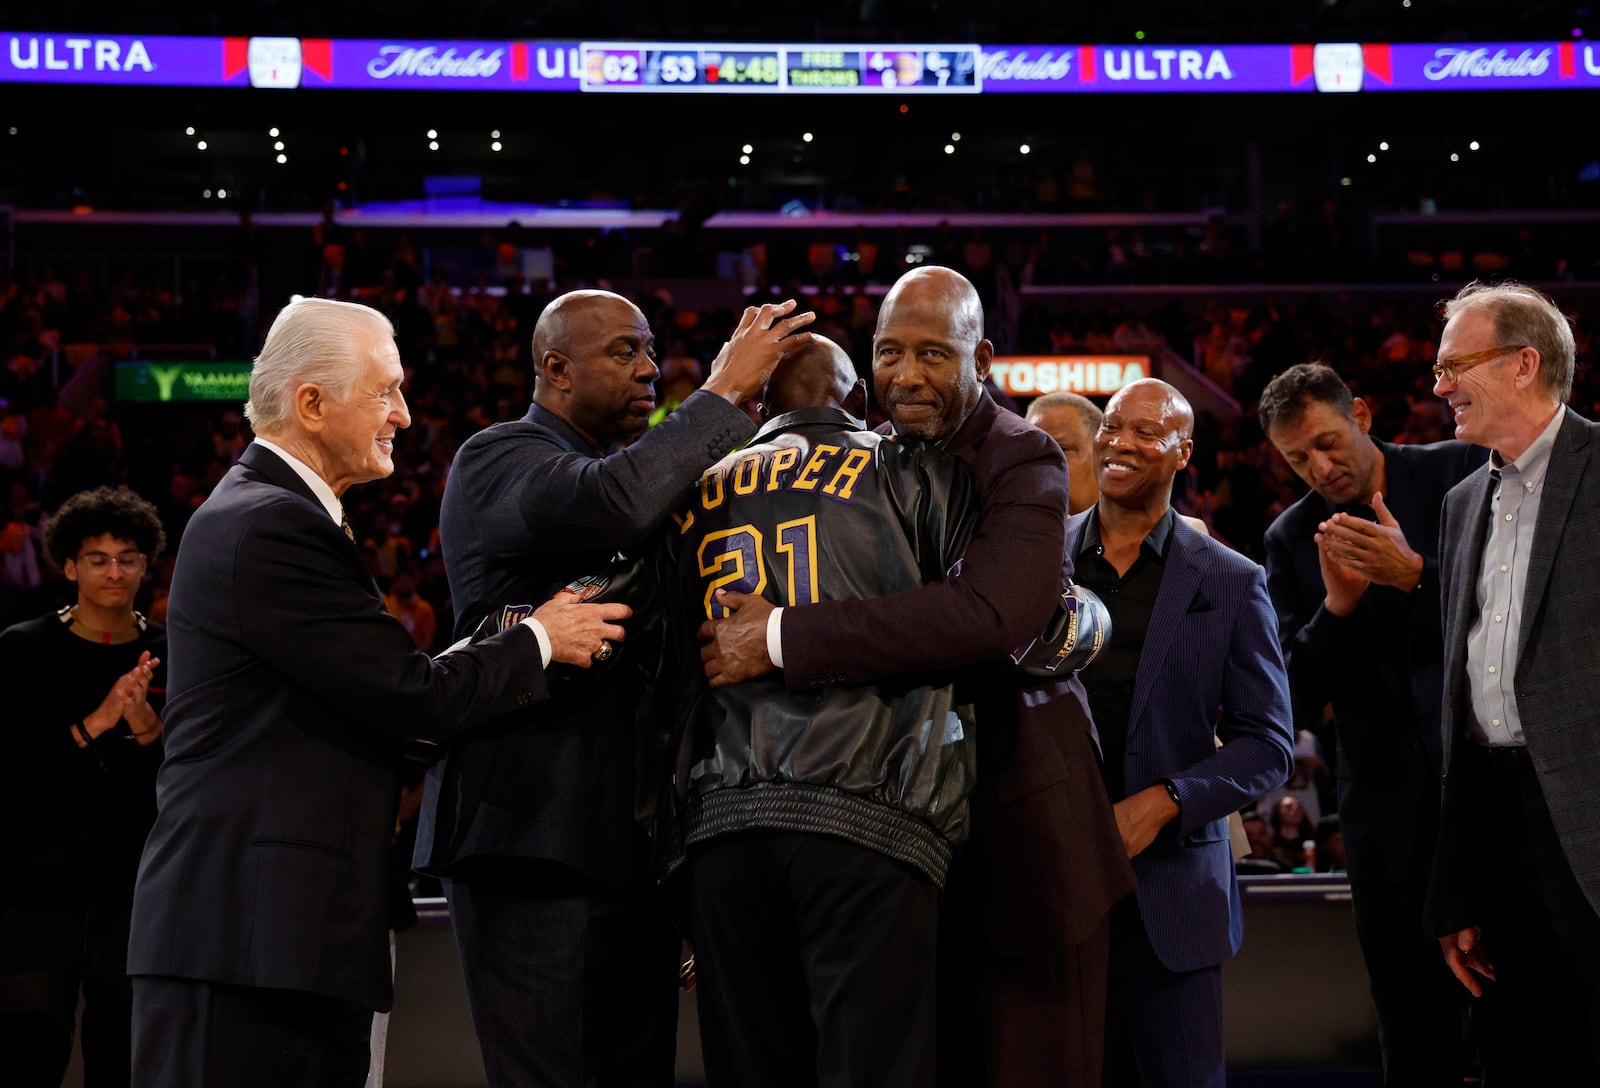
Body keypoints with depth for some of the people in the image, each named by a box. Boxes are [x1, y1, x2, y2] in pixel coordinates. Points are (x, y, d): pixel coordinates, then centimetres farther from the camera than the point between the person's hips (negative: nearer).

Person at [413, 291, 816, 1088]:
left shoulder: (631, 467, 21)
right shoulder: (499, 457, -5)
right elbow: (615, 505, -27)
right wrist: (723, 391, -17)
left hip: (633, 841, 8)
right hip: (531, 832, -8)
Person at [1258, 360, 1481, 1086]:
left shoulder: (1461, 474, 0)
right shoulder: (1293, 538, 5)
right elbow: (1296, 700, 2)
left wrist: (1417, 575, -19)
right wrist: (1336, 607, -15)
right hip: (1392, 816, 2)